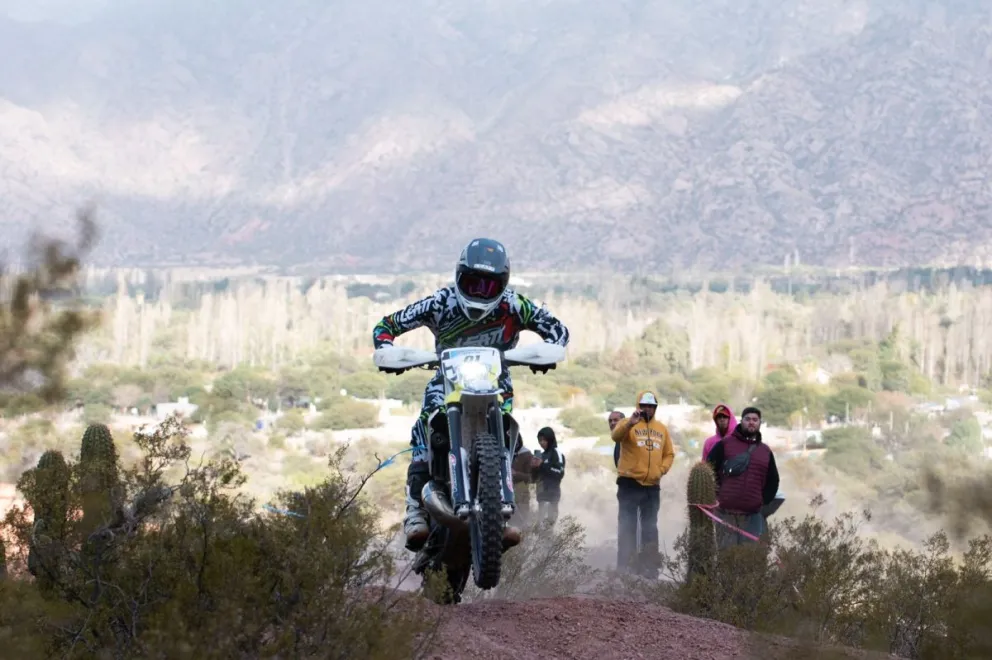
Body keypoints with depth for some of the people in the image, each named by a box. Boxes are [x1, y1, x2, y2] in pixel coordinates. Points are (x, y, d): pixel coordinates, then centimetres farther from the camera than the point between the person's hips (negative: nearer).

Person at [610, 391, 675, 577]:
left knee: (650, 528, 10)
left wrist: (661, 469, 0)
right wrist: (630, 423, -42)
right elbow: (616, 436, -24)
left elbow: (669, 454, 18)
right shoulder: (628, 424, -3)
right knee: (627, 526, -3)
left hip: (652, 486, 5)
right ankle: (624, 566, -2)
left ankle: (649, 566, 16)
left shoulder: (662, 429, 12)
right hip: (630, 483, -5)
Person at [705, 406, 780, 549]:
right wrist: (715, 496, 0)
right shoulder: (724, 445, 6)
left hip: (753, 516, 3)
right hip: (726, 514, -3)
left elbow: (773, 481, 23)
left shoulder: (766, 451, 17)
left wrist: (763, 501, 10)